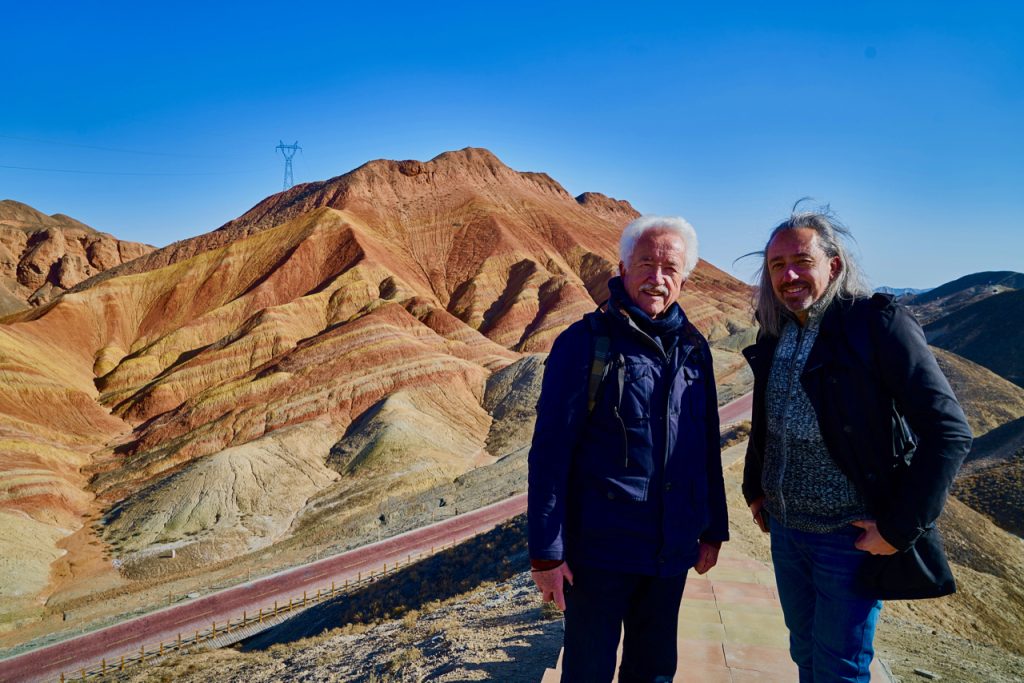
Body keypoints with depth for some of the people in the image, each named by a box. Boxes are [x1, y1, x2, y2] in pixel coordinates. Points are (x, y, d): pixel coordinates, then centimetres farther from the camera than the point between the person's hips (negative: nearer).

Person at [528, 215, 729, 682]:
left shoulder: (693, 349, 6)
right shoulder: (585, 342, -11)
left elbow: (708, 446, 13)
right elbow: (550, 451, -13)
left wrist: (713, 530, 14)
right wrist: (546, 551, -14)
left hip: (672, 551, 5)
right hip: (599, 550, -5)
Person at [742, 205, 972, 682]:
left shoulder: (879, 324, -17)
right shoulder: (776, 334, 2)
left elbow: (948, 433, -20)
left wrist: (899, 529, -19)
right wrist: (754, 489, 15)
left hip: (849, 536, -5)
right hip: (784, 527, 6)